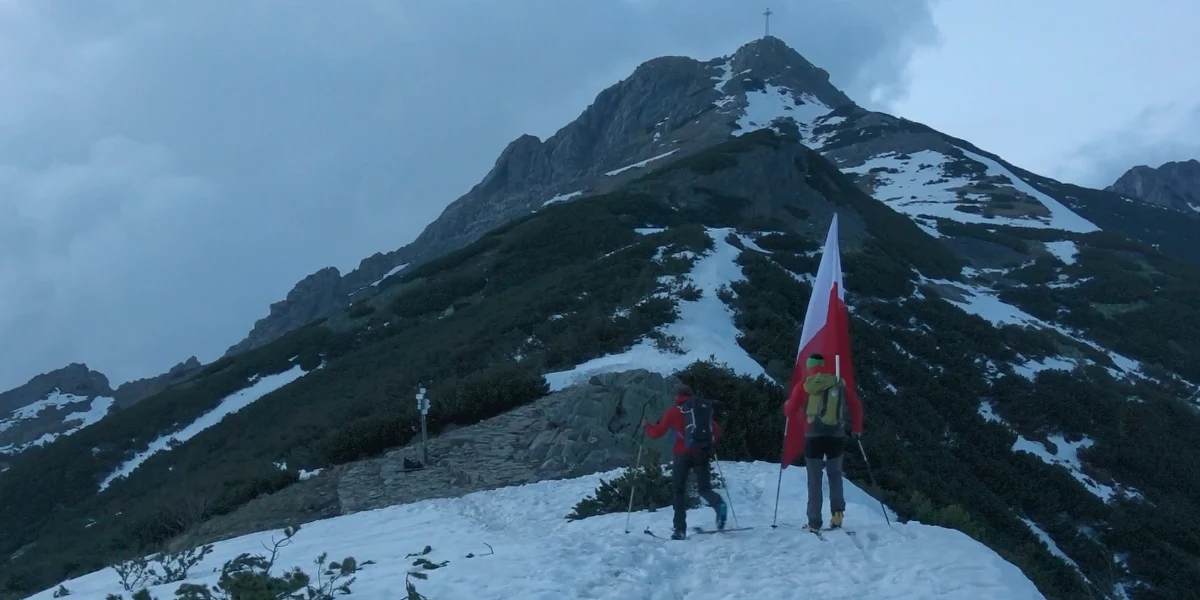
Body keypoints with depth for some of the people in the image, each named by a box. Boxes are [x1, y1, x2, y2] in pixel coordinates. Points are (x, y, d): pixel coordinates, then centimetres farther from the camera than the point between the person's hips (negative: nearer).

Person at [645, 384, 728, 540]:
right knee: (704, 488, 9)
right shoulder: (705, 408, 14)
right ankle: (718, 504, -25)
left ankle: (680, 529, 1)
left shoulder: (674, 411, 4)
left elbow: (657, 433, 4)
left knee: (679, 491, 9)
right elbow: (717, 431, 17)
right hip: (702, 453, 3)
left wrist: (648, 426, 24)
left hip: (683, 454, -2)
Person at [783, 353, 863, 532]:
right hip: (836, 437, 2)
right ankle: (837, 511, -2)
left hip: (813, 437, -1)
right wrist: (856, 428, 18)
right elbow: (856, 405, 6)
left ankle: (814, 523, 1)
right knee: (835, 475, 18)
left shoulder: (803, 386, 1)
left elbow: (790, 411, 2)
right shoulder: (839, 384, 7)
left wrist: (787, 404, 25)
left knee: (815, 480, 6)